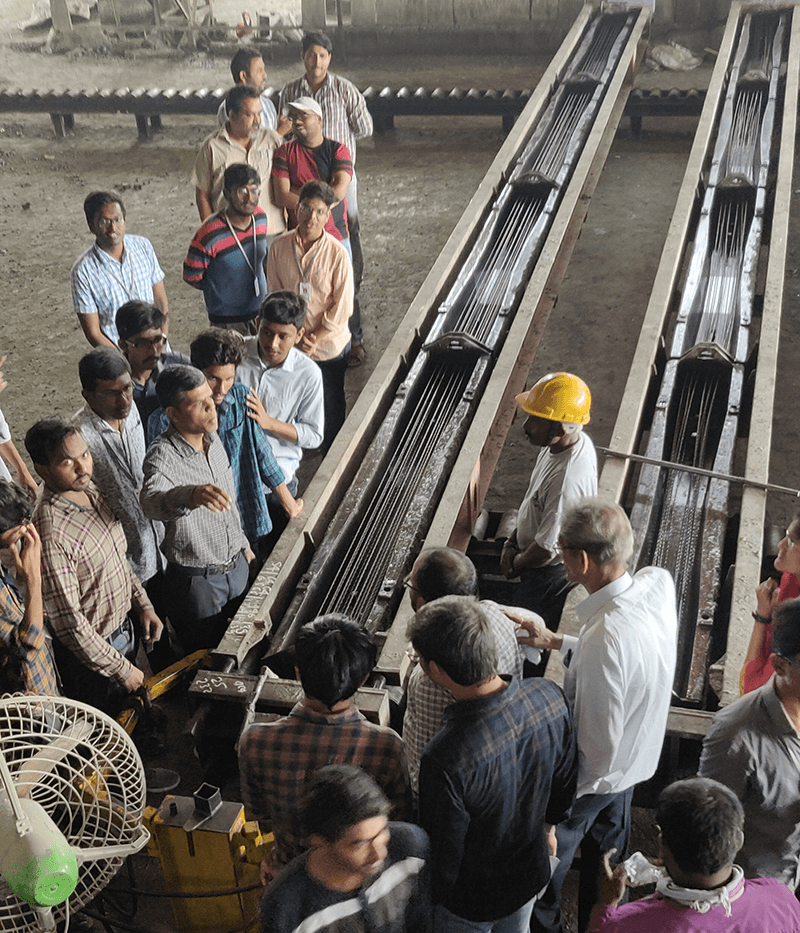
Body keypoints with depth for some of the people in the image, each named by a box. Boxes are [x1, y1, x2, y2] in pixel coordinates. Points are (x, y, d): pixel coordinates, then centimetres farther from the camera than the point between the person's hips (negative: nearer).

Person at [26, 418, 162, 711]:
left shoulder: (90, 490, -5)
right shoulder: (50, 535, -32)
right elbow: (69, 623, -26)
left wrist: (143, 604, 4)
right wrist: (121, 668, -19)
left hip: (124, 629, 8)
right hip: (91, 652, -8)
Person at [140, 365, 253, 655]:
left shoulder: (213, 439, -2)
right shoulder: (162, 455, -27)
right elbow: (152, 500, -49)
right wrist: (190, 496, -70)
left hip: (236, 565, 7)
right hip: (196, 579, -7)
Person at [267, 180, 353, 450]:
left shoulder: (337, 253, -17)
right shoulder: (279, 247, -8)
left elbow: (342, 307, -13)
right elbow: (275, 296, -1)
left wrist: (317, 338, -15)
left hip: (329, 345, -2)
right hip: (290, 344, 2)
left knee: (331, 403, 15)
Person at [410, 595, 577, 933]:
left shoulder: (445, 759, -42)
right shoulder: (550, 697, -25)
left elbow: (442, 856, -26)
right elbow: (565, 781, -5)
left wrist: (429, 901, -4)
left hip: (470, 900, -4)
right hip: (532, 875, 4)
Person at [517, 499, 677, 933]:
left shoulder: (605, 638, -42)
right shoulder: (658, 583, -19)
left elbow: (596, 747, -31)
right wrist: (556, 641, 0)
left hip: (595, 778, -7)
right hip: (638, 760, 7)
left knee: (548, 854, 23)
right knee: (606, 850, 31)